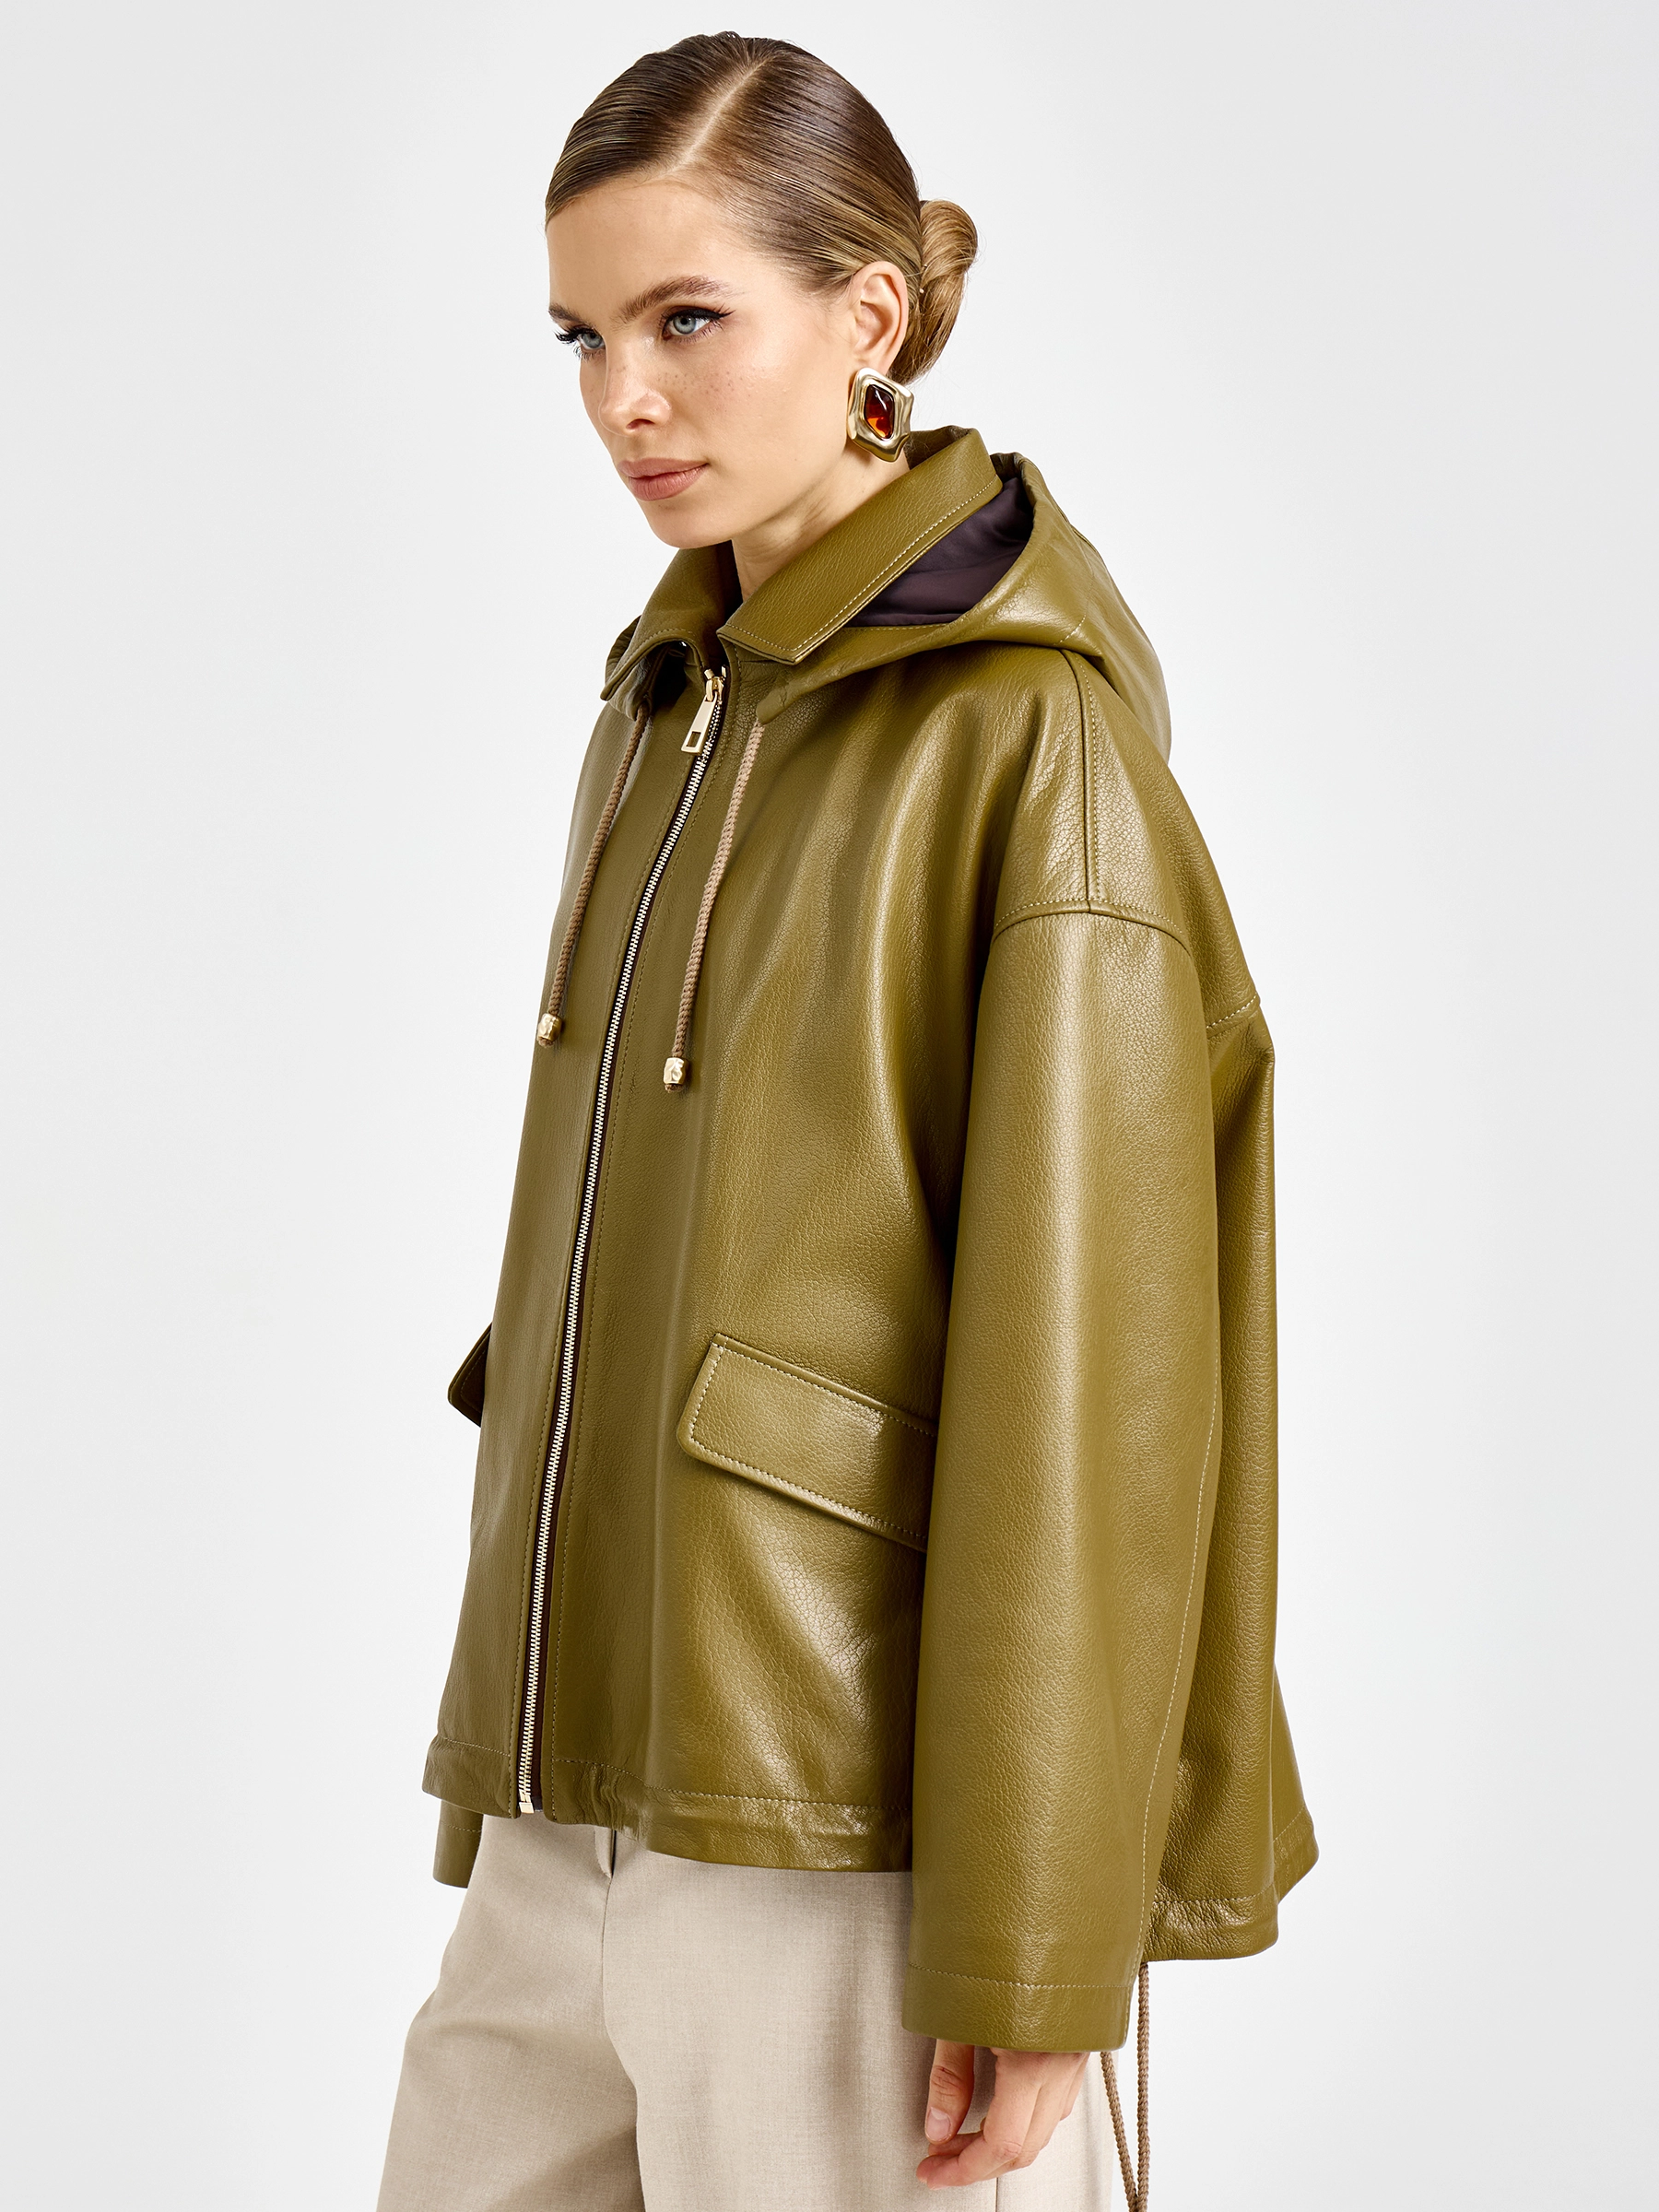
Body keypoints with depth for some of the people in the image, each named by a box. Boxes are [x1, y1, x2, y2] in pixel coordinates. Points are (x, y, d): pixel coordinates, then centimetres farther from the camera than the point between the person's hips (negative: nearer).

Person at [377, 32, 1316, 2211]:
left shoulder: (1035, 742, -12)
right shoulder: (674, 709, 12)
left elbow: (1086, 1380, -15)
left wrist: (1034, 1952, -15)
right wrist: (509, 1756, 17)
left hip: (842, 1856, -7)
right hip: (573, 1811, 7)